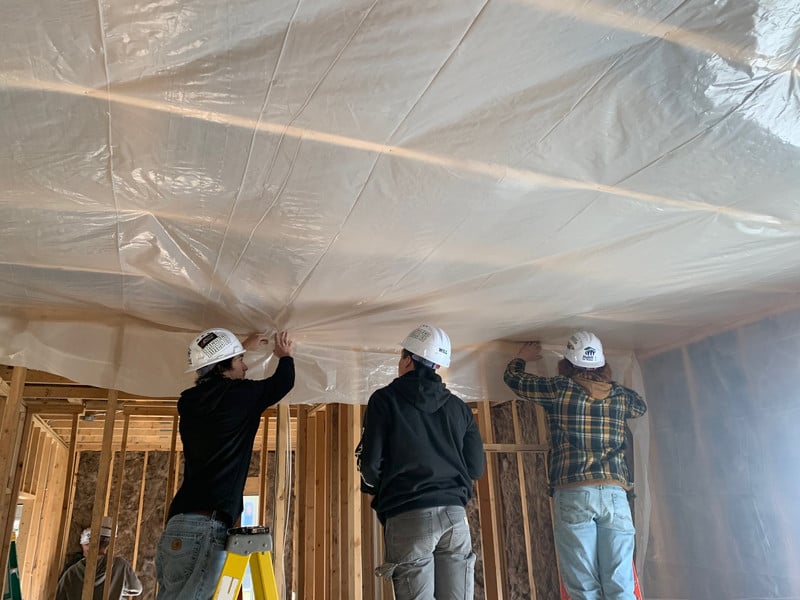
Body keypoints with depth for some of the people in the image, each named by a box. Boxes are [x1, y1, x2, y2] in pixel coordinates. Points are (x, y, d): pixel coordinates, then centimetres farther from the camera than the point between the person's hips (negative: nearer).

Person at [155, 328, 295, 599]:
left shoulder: (189, 401, 15)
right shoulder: (239, 394, -4)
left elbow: (214, 372, 39)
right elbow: (284, 382, 14)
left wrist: (243, 347, 50)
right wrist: (285, 355, 35)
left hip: (176, 526, 8)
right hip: (204, 527, -8)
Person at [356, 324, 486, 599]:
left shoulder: (386, 399, 0)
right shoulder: (458, 406, 12)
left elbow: (370, 462, -6)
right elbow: (476, 467, 11)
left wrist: (374, 488, 15)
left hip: (408, 517, -4)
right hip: (454, 515, 4)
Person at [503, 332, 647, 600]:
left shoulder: (560, 388, 2)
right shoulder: (620, 394, 11)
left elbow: (513, 377, 15)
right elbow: (641, 405, 36)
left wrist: (522, 357, 36)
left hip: (573, 495, -3)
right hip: (615, 493, 3)